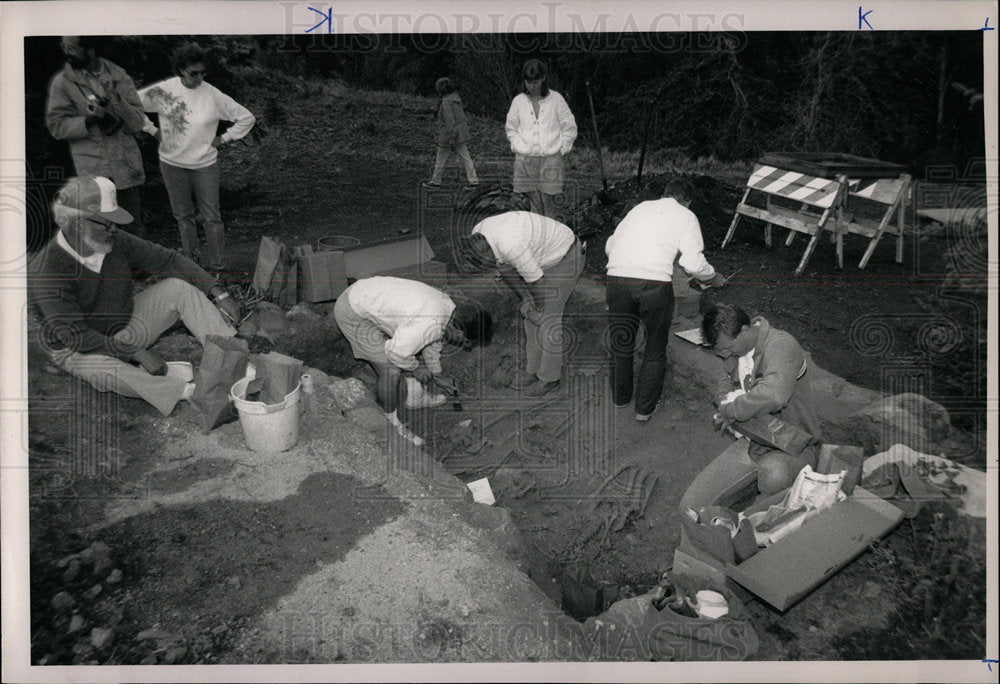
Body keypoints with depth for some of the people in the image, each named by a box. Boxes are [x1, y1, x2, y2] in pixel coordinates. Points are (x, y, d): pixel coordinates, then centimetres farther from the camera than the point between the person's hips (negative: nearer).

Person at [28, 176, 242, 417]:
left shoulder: (114, 241, -13)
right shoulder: (44, 273, -28)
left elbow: (166, 259, -5)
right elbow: (75, 336, -30)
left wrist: (217, 293, -12)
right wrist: (136, 353, -34)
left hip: (126, 328, 5)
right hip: (79, 349, -5)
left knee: (178, 287, -12)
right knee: (102, 370, -40)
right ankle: (191, 392, -43)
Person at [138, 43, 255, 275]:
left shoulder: (213, 95, -11)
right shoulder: (163, 90, -6)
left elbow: (246, 118, -4)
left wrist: (224, 138, -5)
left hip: (204, 164, -2)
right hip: (172, 163, 2)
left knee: (211, 217, 0)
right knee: (183, 215, 12)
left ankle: (218, 265, 9)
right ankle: (191, 259, 25)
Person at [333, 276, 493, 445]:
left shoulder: (447, 305, 0)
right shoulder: (429, 324, -31)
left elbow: (432, 342, 18)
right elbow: (395, 351, -24)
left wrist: (436, 374, 29)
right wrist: (415, 368, -5)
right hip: (354, 314, -9)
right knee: (391, 371, -8)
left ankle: (415, 398, 35)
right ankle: (390, 423, 13)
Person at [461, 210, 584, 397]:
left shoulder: (511, 247, -38)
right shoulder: (478, 235, -11)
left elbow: (535, 279, -24)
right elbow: (505, 268, 1)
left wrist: (540, 308, -8)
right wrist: (526, 299, 0)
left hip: (564, 259, -8)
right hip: (543, 258, 8)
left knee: (548, 318, -3)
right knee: (531, 318, 11)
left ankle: (550, 376, 12)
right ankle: (533, 370, 24)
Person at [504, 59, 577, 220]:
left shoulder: (556, 99, 2)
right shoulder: (519, 101, 7)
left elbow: (570, 128, 7)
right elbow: (511, 128, 17)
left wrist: (562, 150, 1)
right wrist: (517, 147, 6)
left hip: (551, 158, -2)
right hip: (525, 159, 2)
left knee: (550, 203, -5)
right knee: (534, 205, 2)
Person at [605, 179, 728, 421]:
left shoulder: (640, 207, 25)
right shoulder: (686, 216, 12)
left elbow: (610, 244, 24)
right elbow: (693, 263, -1)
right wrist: (714, 278, 17)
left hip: (617, 278, 4)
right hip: (654, 283, -4)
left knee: (621, 343, 23)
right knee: (656, 348, 17)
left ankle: (620, 397, 41)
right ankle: (645, 408, 27)